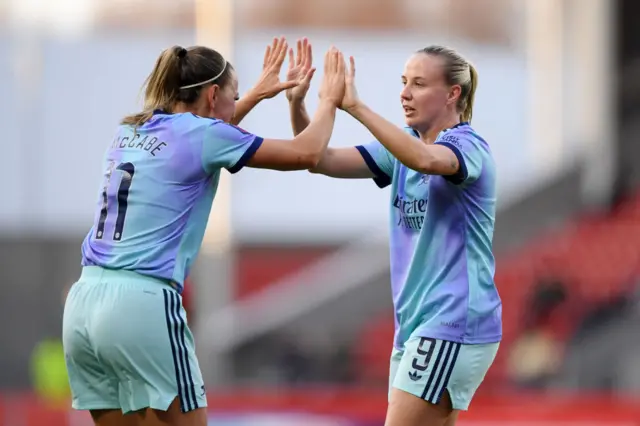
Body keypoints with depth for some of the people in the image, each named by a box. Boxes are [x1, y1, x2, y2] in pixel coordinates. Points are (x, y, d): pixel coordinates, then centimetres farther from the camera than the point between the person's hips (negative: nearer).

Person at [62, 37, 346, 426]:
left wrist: (257, 94, 47)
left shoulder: (132, 131, 16)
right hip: (142, 303, -7)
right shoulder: (198, 134, -4)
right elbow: (306, 153, 3)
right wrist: (330, 100, 21)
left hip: (85, 301, 7)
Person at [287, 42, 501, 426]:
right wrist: (297, 104, -12)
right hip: (416, 324, 8)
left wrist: (355, 106, -38)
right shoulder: (403, 146, 11)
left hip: (454, 325, -8)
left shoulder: (468, 146, -12)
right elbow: (323, 161, 4)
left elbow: (425, 159, -36)